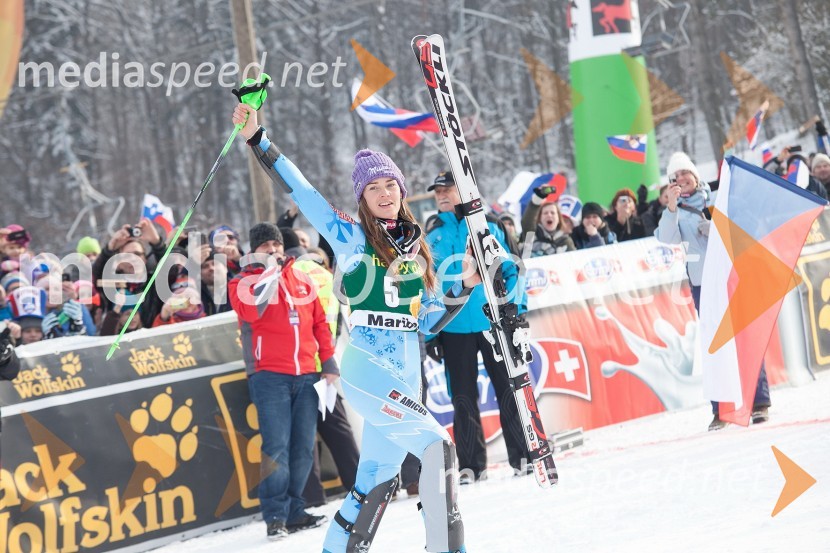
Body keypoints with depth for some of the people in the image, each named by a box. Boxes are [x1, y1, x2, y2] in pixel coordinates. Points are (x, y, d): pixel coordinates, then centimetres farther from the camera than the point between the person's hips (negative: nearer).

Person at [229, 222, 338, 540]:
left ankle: (294, 511, 11)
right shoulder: (244, 282, 4)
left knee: (303, 447, 3)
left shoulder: (301, 283, 16)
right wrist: (270, 271, -15)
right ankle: (275, 517, -11)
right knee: (277, 447, -12)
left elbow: (320, 323, 20)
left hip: (306, 376, 5)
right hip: (270, 376, -4)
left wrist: (329, 364, 14)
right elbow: (252, 308, -19)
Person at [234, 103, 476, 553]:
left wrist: (466, 286, 3)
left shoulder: (416, 248, 15)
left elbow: (429, 320, 16)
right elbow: (300, 190, -4)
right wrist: (257, 140, -11)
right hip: (366, 369, -6)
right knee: (436, 445, -20)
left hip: (405, 377, 6)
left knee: (378, 478, 8)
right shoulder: (352, 238, 1)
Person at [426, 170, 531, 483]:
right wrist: (429, 334, 5)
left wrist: (516, 309, -6)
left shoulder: (487, 228, 6)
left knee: (510, 390, 0)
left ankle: (522, 456, 7)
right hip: (453, 329, 2)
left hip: (495, 322, -1)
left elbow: (510, 269, 6)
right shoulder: (431, 239, 10)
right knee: (463, 399, 3)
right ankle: (471, 466, 9)